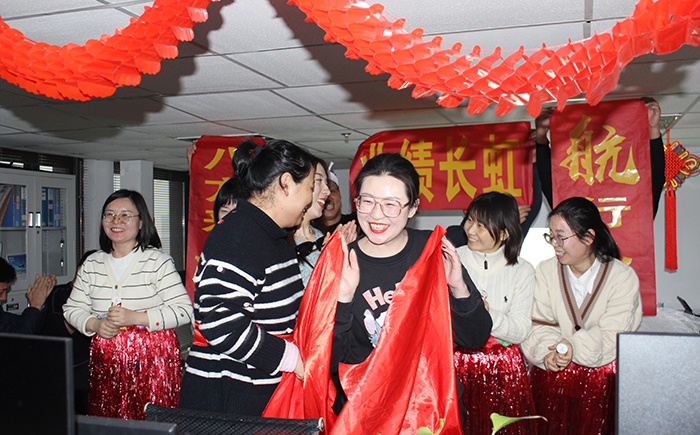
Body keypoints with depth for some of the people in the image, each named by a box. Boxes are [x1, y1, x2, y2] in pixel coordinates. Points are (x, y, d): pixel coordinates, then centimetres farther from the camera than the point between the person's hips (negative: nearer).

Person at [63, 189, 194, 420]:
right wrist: (95, 325, -4)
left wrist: (136, 318, -18)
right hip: (105, 360, 4)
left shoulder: (158, 261, -6)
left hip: (152, 360, -4)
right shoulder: (92, 264, 10)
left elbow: (184, 310, -11)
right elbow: (72, 308, 16)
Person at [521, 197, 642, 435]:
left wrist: (575, 346, -21)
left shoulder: (623, 277, 0)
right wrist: (548, 351, -17)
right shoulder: (545, 271, 7)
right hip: (552, 371, 2)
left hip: (603, 369, -2)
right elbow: (538, 325, 2)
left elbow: (613, 337, -6)